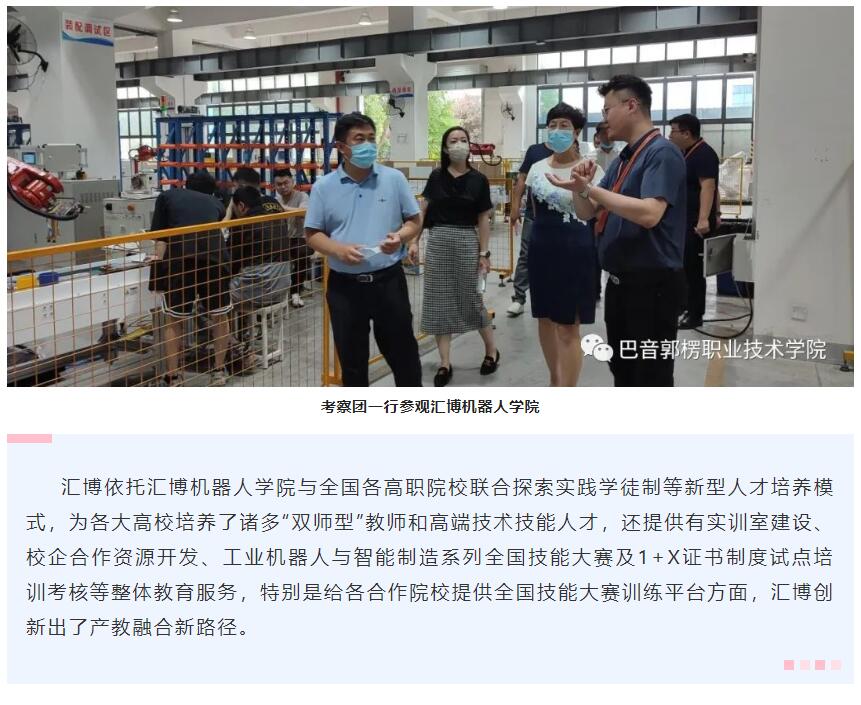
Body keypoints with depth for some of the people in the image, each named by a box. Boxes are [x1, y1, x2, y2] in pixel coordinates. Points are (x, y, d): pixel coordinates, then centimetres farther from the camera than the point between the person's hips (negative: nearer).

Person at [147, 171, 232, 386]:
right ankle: (219, 371, 27)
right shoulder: (215, 203, 29)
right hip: (215, 259, 2)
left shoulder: (167, 196, 24)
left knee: (173, 321, 14)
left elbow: (160, 234, 14)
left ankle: (172, 377, 16)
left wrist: (159, 260, 19)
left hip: (179, 261, -1)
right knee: (220, 317, 21)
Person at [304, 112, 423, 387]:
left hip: (388, 280, 0)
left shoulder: (394, 179, 0)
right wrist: (339, 250, -17)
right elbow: (313, 234, 2)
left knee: (402, 349, 10)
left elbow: (415, 221, 7)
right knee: (351, 357, 11)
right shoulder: (323, 187, -1)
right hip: (344, 285, 0)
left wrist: (400, 236, -15)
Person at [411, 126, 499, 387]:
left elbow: (483, 219, 1)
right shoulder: (436, 177, 3)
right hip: (437, 242, 2)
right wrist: (414, 240, -1)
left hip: (466, 242, -2)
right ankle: (445, 363, 11)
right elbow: (422, 210, 6)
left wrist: (484, 253, -2)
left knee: (470, 298, 5)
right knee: (439, 301, 3)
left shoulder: (478, 180, 0)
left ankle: (491, 350, 26)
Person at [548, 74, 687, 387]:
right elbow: (588, 213, 17)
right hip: (619, 282, 9)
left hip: (651, 284, -9)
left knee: (651, 377, -1)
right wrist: (581, 188, -5)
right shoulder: (621, 160, 14)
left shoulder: (662, 152, -14)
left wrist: (589, 188, -24)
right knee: (622, 371, 19)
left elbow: (649, 214, -28)